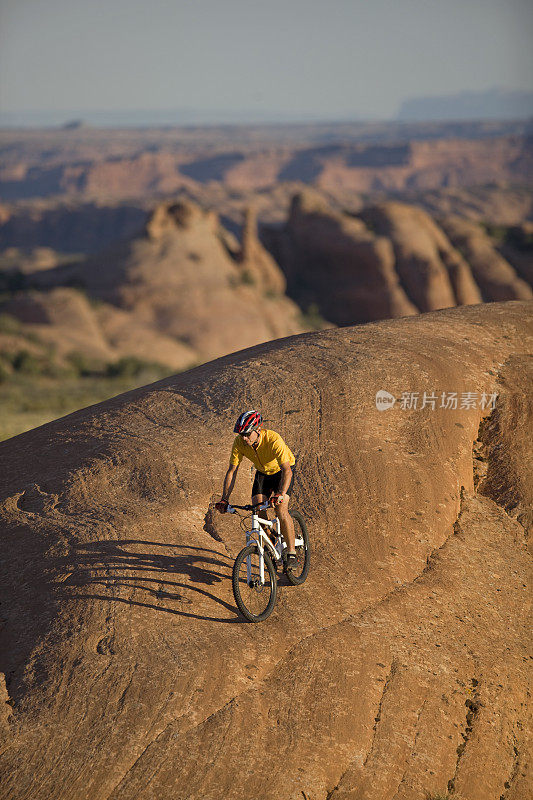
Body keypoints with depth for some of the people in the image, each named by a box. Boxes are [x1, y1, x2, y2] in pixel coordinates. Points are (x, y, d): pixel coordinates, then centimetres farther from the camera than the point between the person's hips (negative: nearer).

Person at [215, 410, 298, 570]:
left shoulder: (273, 440, -38)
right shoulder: (239, 443, -24)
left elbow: (287, 470, -42)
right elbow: (232, 471, -17)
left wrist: (281, 494, -57)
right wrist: (224, 499, -25)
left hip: (282, 471, -5)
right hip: (262, 473, 5)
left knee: (281, 510, -22)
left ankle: (292, 553, -12)